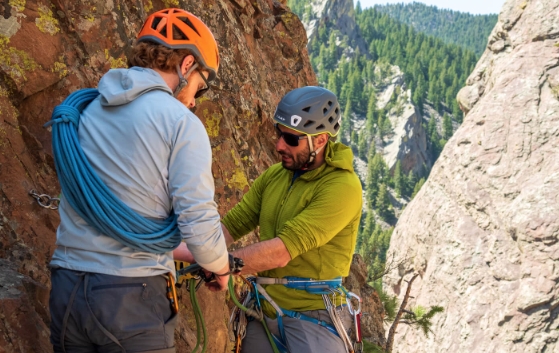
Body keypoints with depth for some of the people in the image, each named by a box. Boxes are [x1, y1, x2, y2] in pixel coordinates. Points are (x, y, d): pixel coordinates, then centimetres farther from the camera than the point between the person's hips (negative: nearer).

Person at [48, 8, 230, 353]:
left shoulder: (79, 109, 9)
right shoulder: (181, 121, -10)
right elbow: (198, 222, -14)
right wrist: (221, 267, 8)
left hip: (66, 293, 6)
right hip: (133, 297, -6)